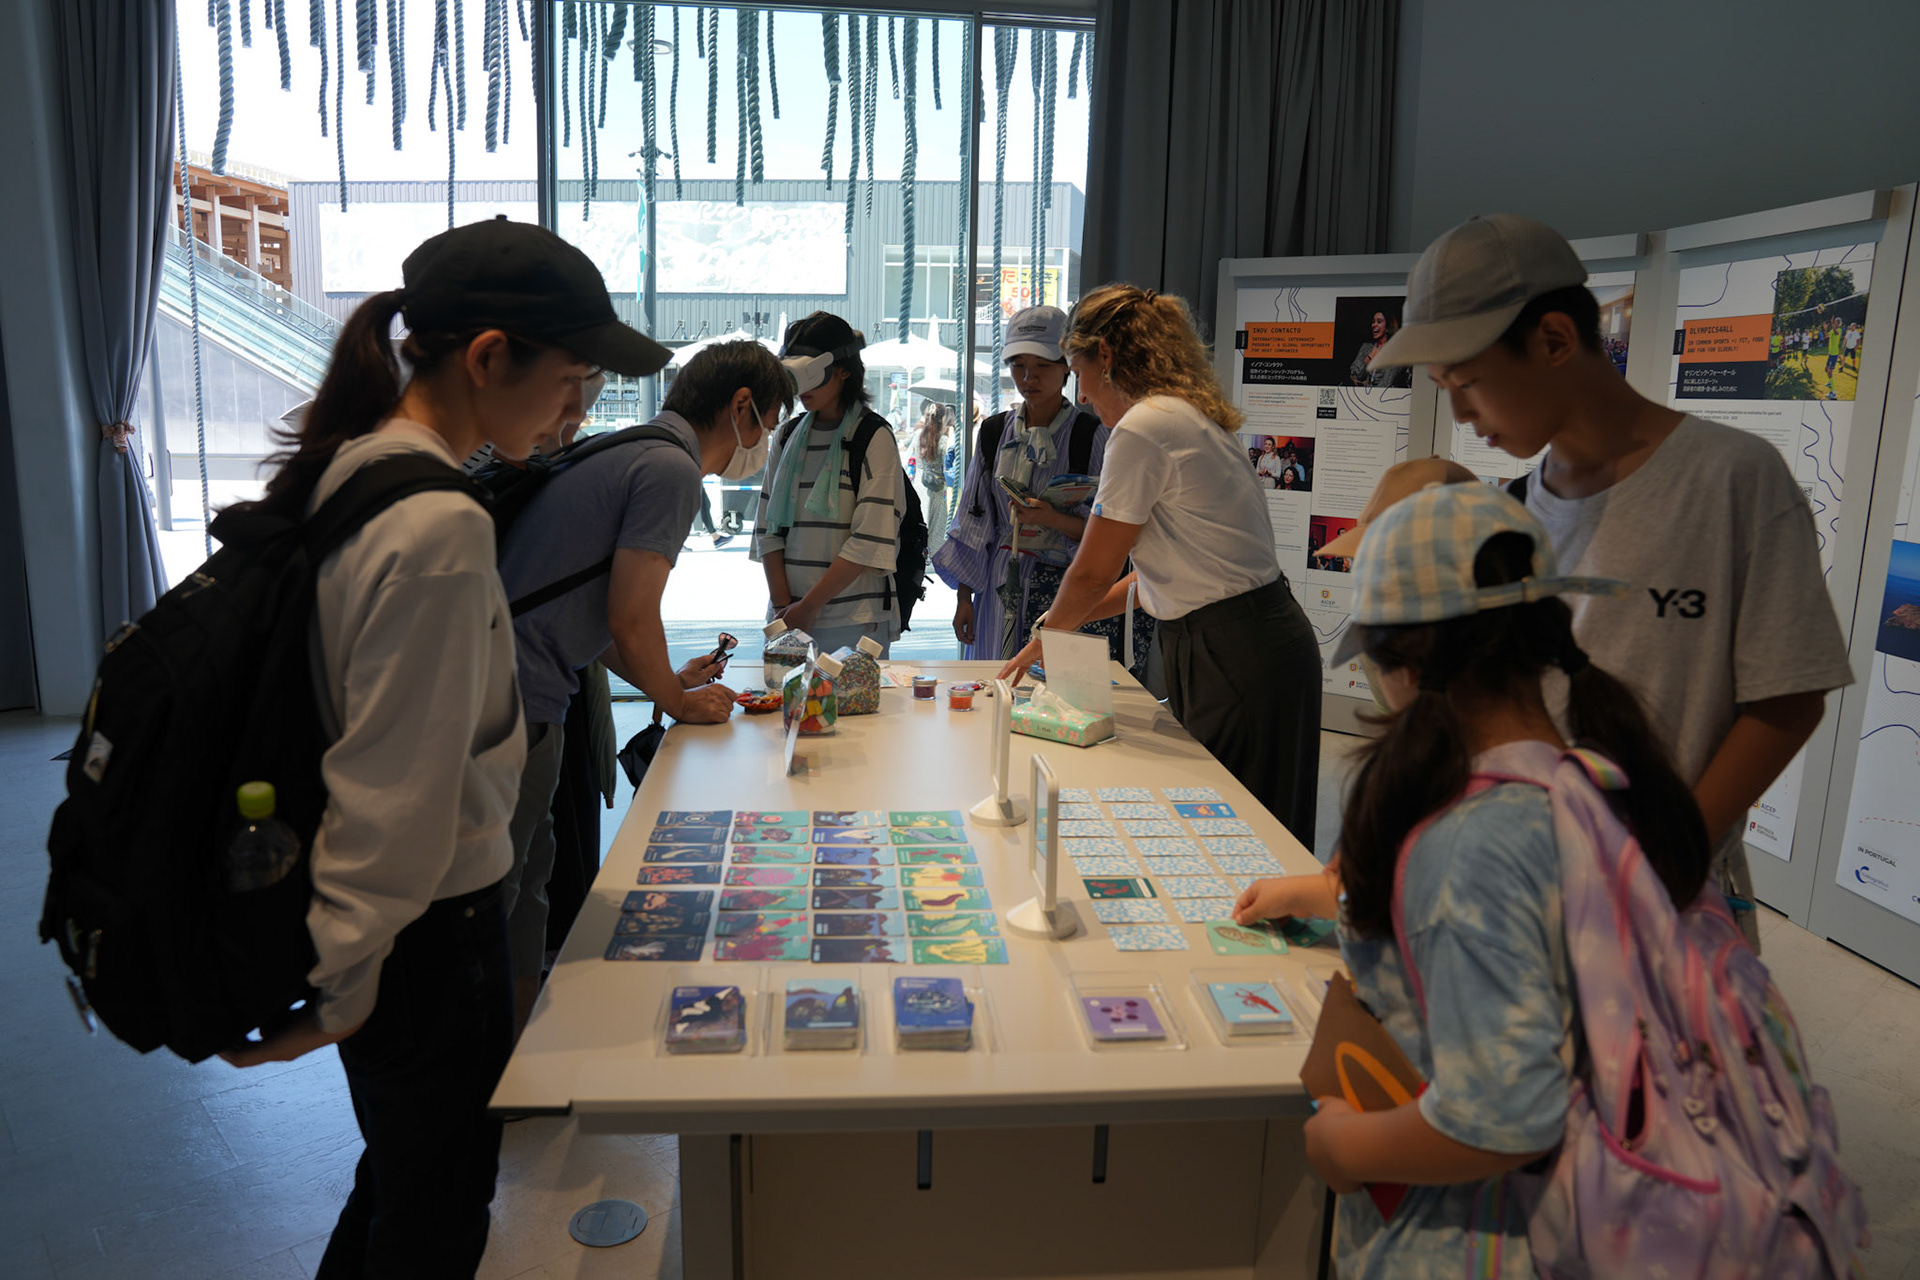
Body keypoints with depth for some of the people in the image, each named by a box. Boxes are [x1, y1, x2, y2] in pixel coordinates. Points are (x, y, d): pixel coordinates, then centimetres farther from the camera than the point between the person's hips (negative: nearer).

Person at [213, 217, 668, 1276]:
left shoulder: (344, 471, 2)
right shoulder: (438, 526, -26)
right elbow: (396, 786, -25)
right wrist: (334, 988, -14)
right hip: (426, 931, -9)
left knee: (402, 1178, 27)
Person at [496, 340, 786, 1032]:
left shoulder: (626, 452, 19)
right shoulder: (672, 469, -12)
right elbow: (629, 620, -14)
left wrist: (669, 681, 25)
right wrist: (679, 702, 4)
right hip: (518, 702, -10)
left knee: (526, 880, 19)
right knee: (494, 900, 0)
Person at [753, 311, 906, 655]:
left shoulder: (875, 437, -5)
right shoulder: (787, 436, 12)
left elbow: (871, 540, -12)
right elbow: (767, 528, 8)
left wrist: (809, 607, -12)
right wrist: (782, 604, -4)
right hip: (789, 615, 5)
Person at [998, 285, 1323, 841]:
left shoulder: (1143, 428, -15)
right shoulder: (1187, 416, 15)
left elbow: (1093, 572, -11)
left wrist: (1045, 637, 8)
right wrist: (1061, 624, 20)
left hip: (1236, 660, -10)